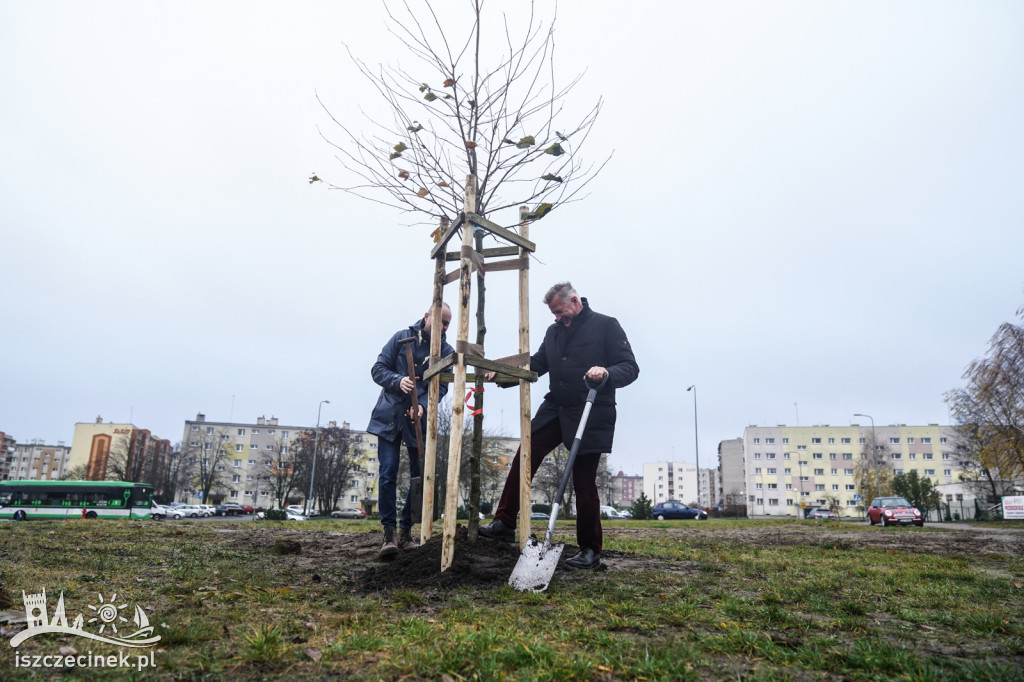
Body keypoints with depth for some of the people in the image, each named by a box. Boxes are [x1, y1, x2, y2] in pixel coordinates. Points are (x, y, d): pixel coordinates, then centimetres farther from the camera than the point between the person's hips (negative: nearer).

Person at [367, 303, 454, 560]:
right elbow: (378, 369, -1)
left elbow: (442, 386, -5)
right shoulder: (402, 338, 1)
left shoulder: (446, 351, 3)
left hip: (420, 420, 2)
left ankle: (406, 529, 19)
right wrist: (398, 381, -21)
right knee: (388, 474, -8)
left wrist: (423, 405, -24)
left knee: (421, 476, 4)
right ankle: (389, 532, -1)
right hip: (389, 416, -2)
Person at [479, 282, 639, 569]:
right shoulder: (554, 331, 15)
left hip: (590, 416, -6)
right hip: (555, 410, 6)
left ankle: (590, 550, 12)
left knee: (584, 480, -2)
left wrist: (607, 372, -28)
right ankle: (504, 523, 4)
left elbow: (630, 367, -7)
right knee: (524, 458, -5)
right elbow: (536, 364, 16)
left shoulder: (606, 326, -4)